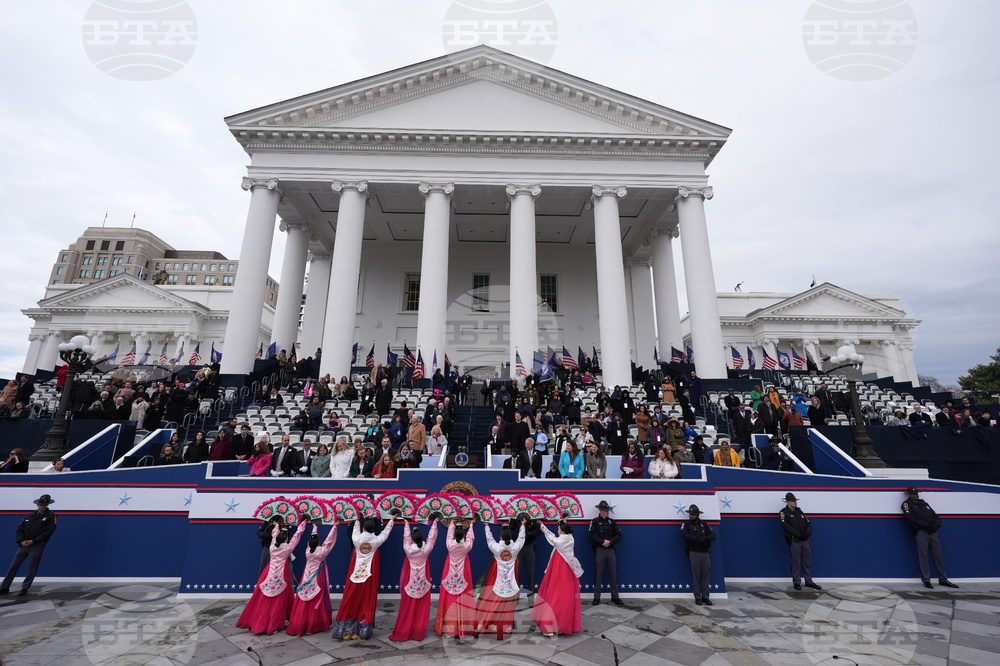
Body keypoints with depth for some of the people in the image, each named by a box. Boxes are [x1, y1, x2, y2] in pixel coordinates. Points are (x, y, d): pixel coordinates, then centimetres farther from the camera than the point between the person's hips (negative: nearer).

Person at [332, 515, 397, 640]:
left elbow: (356, 530, 15)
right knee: (367, 601, 7)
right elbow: (386, 531, 9)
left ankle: (346, 630, 19)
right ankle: (363, 632, 11)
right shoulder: (376, 540, -9)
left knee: (351, 601, 10)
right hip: (369, 576, -1)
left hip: (355, 574, 1)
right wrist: (392, 520, 27)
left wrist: (357, 520, 35)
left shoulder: (356, 539, -9)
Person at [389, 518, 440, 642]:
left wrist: (406, 524, 16)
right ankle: (419, 633, 15)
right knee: (421, 608, 8)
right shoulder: (426, 549, -12)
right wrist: (434, 523, 13)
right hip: (423, 583, 0)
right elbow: (431, 537, 1)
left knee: (408, 608, 9)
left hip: (410, 583, 0)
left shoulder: (408, 549, -13)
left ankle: (403, 632, 18)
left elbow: (406, 536, 2)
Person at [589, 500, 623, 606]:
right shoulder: (595, 521, 0)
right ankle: (596, 597, 11)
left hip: (611, 550, 3)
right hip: (599, 550, -3)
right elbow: (591, 535, -8)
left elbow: (619, 535, 3)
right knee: (598, 574, 2)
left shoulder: (612, 521, 9)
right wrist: (602, 542, -17)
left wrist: (610, 541, -12)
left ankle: (615, 597, 16)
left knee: (613, 574, 6)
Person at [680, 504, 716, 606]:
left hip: (705, 553, 3)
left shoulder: (704, 524, 9)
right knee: (696, 575, -1)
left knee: (705, 575, 4)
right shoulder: (686, 524, 1)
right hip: (694, 553, -3)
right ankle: (697, 597, 8)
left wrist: (704, 538, -21)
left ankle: (705, 596, 14)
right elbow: (684, 535, -14)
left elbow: (713, 536, -2)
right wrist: (697, 539, -21)